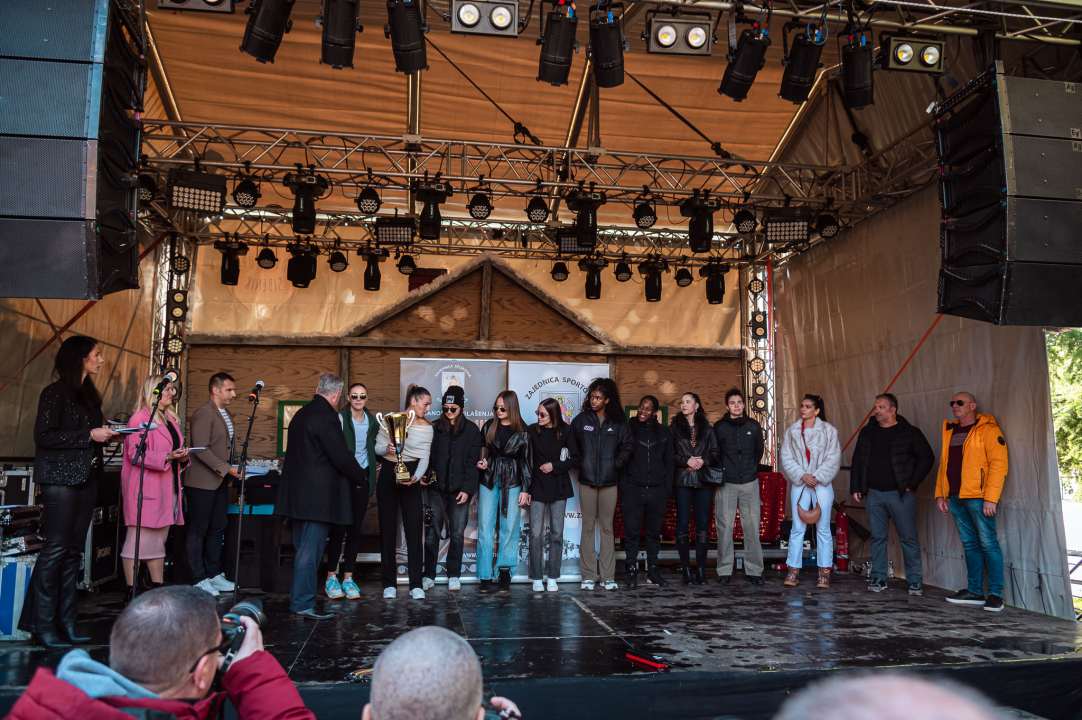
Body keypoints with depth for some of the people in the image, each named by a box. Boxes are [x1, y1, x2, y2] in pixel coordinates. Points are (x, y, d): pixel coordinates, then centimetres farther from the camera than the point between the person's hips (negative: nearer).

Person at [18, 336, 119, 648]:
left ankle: (66, 623, 11)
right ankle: (43, 625, -1)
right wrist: (89, 435, -15)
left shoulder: (89, 394, 18)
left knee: (73, 552, 7)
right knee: (56, 549, -8)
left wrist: (107, 433, 5)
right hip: (60, 479, -8)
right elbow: (43, 435, -14)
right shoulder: (56, 392, -6)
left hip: (85, 479, 8)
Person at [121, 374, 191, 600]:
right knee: (138, 540, -5)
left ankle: (158, 587, 17)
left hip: (166, 488, 9)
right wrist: (167, 457, -25)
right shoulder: (139, 418, -8)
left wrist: (182, 457, 5)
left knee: (159, 540, 12)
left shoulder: (170, 418, 19)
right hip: (144, 487, -9)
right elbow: (135, 454, -16)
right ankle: (131, 591, 2)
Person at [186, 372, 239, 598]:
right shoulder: (203, 414, -14)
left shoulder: (226, 415, 17)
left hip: (220, 482, 9)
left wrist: (235, 468, 11)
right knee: (198, 531, 0)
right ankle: (199, 580, 6)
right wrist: (227, 469, -22)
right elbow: (201, 450, -21)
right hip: (202, 482, -9)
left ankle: (214, 574, 22)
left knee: (217, 529, 13)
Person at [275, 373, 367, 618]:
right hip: (318, 495, -10)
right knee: (311, 549, -3)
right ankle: (303, 604, 3)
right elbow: (342, 457, -18)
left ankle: (298, 599, 25)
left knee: (303, 548, 17)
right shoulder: (326, 418, -18)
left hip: (297, 494, 10)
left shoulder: (301, 414, 12)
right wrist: (362, 478, 0)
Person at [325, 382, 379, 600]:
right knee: (339, 528, -4)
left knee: (355, 529, 6)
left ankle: (348, 578, 13)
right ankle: (331, 577, 8)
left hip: (362, 478, 5)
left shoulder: (372, 422, 10)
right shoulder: (340, 419, -6)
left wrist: (371, 480, 11)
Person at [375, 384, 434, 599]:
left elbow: (424, 458, -3)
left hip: (411, 478, 1)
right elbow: (377, 447, 2)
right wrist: (386, 449, -20)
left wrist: (416, 477, -21)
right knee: (388, 529, 3)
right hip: (388, 476, -1)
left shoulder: (426, 428, 2)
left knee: (415, 529, -5)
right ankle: (389, 583, 12)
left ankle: (415, 584, 1)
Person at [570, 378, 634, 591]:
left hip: (609, 481, 0)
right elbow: (571, 444, 7)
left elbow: (628, 445, 9)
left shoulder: (618, 423, 3)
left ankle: (608, 576, 9)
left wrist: (617, 463, 0)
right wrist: (580, 462, -1)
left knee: (607, 527, 4)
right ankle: (588, 575, 8)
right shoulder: (581, 420, 3)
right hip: (587, 481, 0)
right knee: (588, 527, 3)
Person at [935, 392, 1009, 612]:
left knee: (988, 543, -4)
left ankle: (996, 594, 2)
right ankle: (974, 592, 16)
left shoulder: (988, 429, -5)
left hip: (978, 497, -7)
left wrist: (991, 497, -18)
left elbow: (998, 464, -12)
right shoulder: (950, 432, 17)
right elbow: (943, 464, 21)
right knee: (970, 544, 11)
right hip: (956, 498, 7)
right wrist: (940, 493, 14)